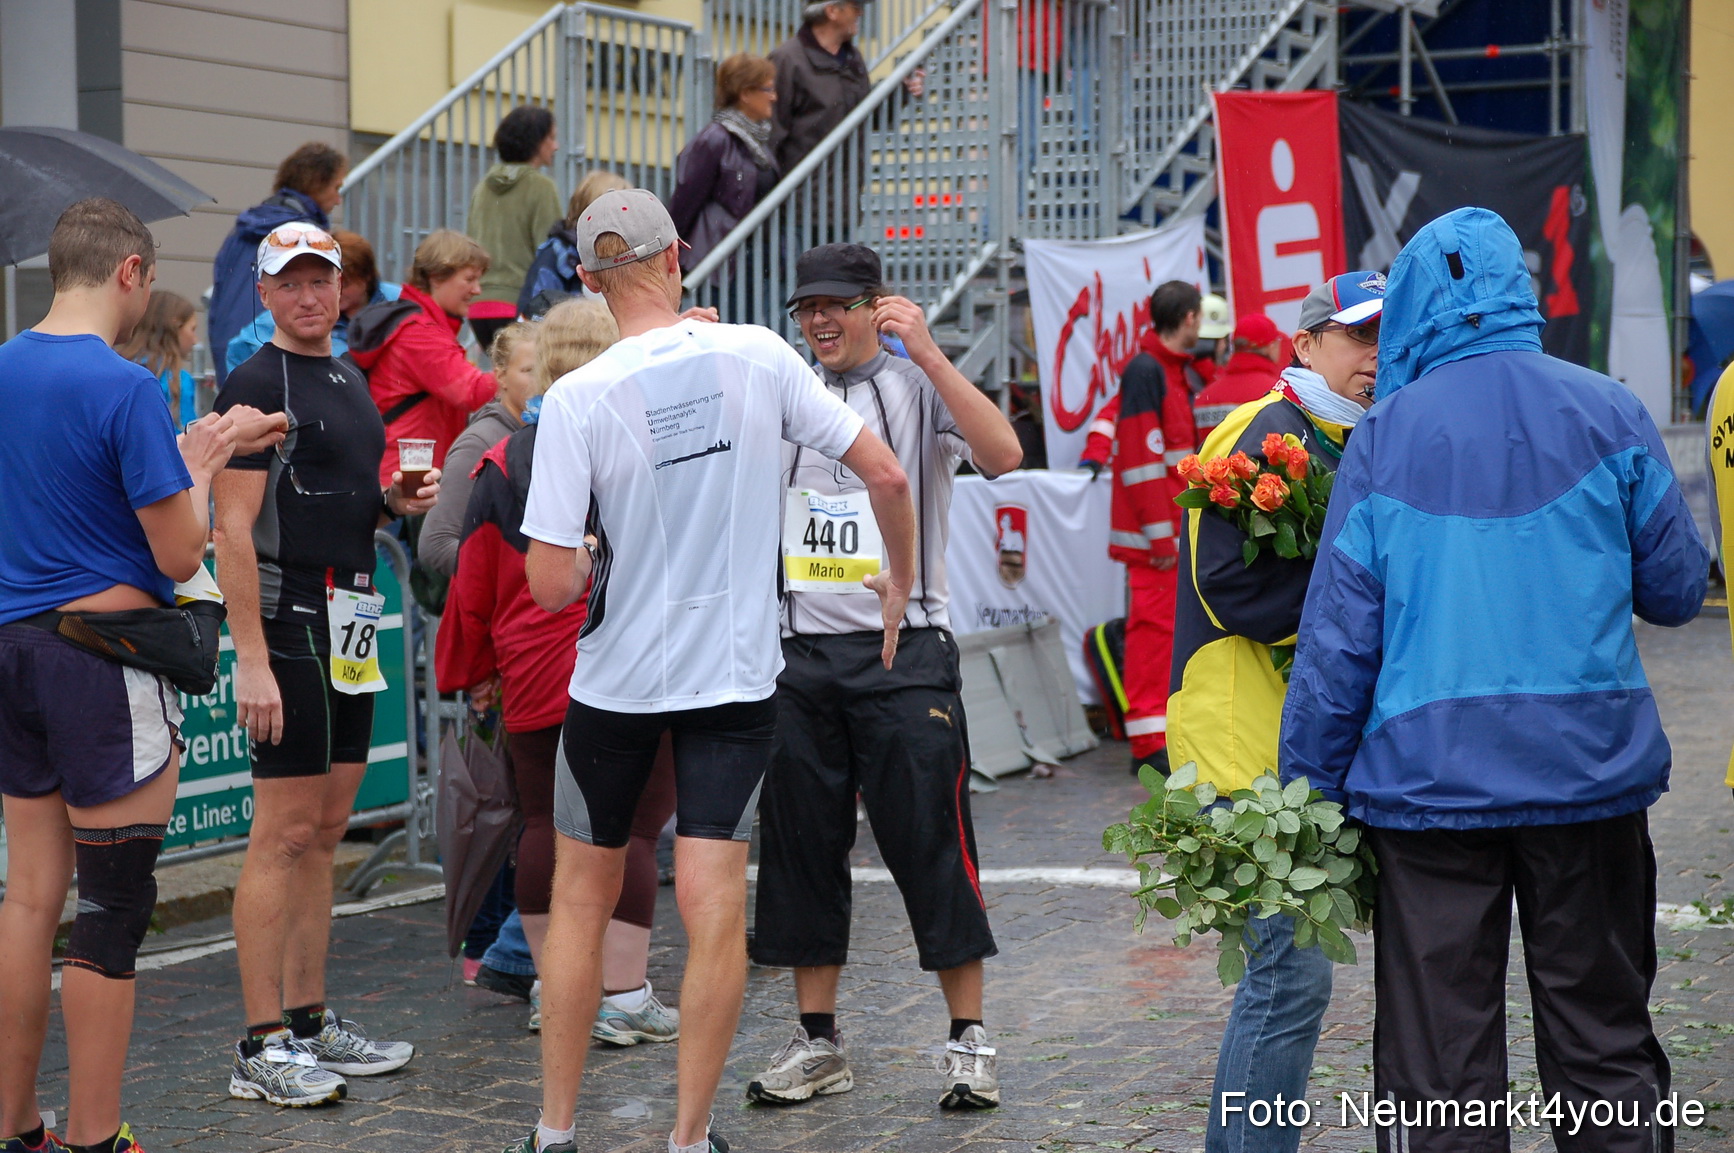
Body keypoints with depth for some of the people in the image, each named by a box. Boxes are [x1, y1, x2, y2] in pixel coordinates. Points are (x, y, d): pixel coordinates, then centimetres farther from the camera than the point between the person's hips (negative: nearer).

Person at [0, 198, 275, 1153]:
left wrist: (181, 453, 23)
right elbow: (180, 555, -12)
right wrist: (201, 464, 3)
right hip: (108, 657, -7)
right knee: (112, 908, 0)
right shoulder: (124, 387, -14)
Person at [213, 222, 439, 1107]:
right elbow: (233, 528, -16)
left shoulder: (349, 381, 17)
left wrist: (397, 501, 6)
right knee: (282, 835, -8)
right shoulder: (257, 384, -9)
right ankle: (262, 1048, -5)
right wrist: (251, 659, -22)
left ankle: (311, 1023, 19)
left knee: (325, 832, 12)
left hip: (351, 626, 9)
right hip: (290, 625, -9)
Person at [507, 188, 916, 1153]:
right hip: (738, 674, 1)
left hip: (615, 677, -1)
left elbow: (551, 585, -14)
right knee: (715, 908, 2)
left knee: (583, 895, 13)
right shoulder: (758, 356, -7)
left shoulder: (577, 398, -12)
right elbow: (886, 474, -3)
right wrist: (900, 581, 13)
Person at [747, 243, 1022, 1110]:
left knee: (930, 844, -3)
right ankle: (817, 1043, 18)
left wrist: (927, 351, -20)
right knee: (800, 844, 7)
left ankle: (969, 1040, 7)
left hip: (903, 653, -4)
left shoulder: (918, 387, 0)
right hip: (800, 652, 4)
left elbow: (1002, 455, -17)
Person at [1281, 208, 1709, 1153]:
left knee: (1439, 1058, 4)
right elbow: (1677, 589, 6)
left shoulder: (1384, 436, -2)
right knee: (1603, 1047, 10)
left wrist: (1309, 789, 3)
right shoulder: (1607, 417, 0)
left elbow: (1339, 633, -3)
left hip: (1429, 780, -1)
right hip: (1590, 771, 1)